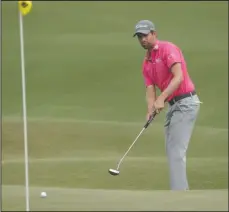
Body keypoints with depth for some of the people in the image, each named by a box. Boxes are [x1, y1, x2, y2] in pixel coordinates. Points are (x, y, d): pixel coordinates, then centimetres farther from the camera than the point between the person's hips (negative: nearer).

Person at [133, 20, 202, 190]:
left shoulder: (168, 49, -11)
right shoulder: (146, 63, 14)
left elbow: (179, 77, -22)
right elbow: (150, 90, 6)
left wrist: (162, 98, -31)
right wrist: (150, 110, -13)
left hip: (185, 103, -10)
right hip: (172, 105, 10)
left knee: (177, 151, -14)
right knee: (171, 150, 13)